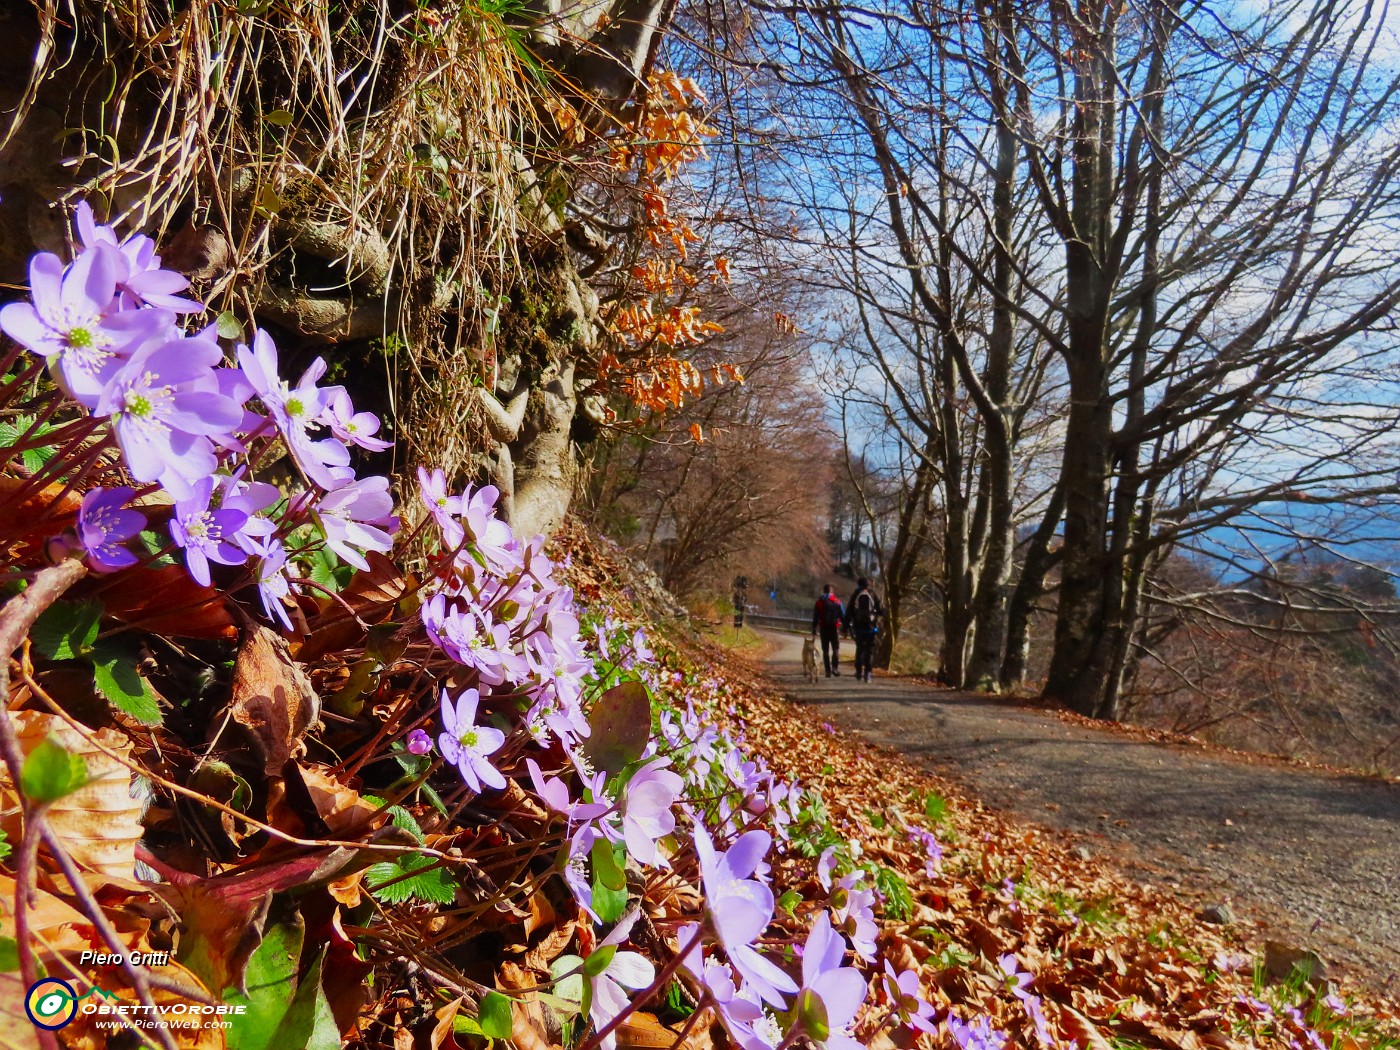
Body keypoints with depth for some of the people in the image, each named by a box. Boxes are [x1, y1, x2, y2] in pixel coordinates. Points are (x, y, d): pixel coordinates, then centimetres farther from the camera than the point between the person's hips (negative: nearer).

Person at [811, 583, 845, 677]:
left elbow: (815, 617, 4)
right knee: (836, 648, 5)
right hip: (834, 627, -1)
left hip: (823, 628, 1)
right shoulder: (837, 601, 0)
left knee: (825, 650, 6)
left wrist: (814, 629, 9)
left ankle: (828, 670, 3)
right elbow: (843, 615, -1)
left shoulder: (819, 602, 4)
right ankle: (834, 667, -11)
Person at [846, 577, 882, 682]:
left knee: (859, 649, 14)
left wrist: (846, 626, 6)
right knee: (869, 650, 3)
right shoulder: (872, 595, -1)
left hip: (858, 627, 1)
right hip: (870, 626, -1)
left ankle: (859, 672, 11)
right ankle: (867, 673, -6)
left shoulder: (855, 596, 1)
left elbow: (848, 612, 1)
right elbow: (879, 610, 1)